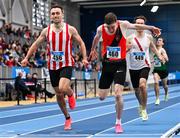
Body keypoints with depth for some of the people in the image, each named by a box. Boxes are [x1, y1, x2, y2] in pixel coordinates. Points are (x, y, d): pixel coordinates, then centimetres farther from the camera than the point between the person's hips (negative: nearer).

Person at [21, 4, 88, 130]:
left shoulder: (70, 29, -7)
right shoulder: (46, 31, -1)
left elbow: (81, 43, 4)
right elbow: (36, 44, 9)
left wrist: (84, 58, -7)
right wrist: (27, 58, 1)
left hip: (67, 64, -3)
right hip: (53, 66, 3)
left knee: (63, 88, -28)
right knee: (59, 95, 10)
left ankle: (71, 94, 10)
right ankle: (67, 118, 29)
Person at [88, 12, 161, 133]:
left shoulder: (123, 25, -14)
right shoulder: (101, 29, -9)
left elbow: (135, 26, 7)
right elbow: (97, 38, 15)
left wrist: (151, 28, 11)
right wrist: (93, 50, 31)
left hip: (120, 64, -2)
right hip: (107, 64, 2)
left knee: (118, 94, -17)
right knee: (102, 97, 6)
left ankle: (118, 122, 0)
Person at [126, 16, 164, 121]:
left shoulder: (149, 37, -1)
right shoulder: (130, 38, -6)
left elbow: (152, 46, 21)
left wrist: (159, 55, 15)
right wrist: (127, 49, -22)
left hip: (145, 66, -1)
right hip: (133, 67, 1)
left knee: (142, 85, -27)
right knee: (136, 89, 14)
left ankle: (144, 109, -12)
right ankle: (141, 105, 45)